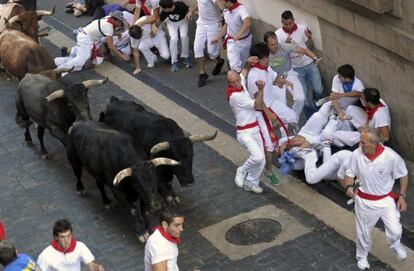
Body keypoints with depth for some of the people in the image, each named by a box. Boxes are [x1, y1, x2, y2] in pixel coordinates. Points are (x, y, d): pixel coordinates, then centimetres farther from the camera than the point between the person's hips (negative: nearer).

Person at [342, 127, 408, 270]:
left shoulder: (391, 156, -26)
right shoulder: (356, 155, -21)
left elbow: (403, 175, -7)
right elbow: (350, 174, -5)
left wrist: (401, 196, -7)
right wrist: (348, 186, -25)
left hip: (386, 199, -1)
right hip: (364, 201, 1)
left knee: (395, 231, -1)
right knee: (363, 232, 16)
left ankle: (395, 245, 38)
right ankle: (362, 257, 46)